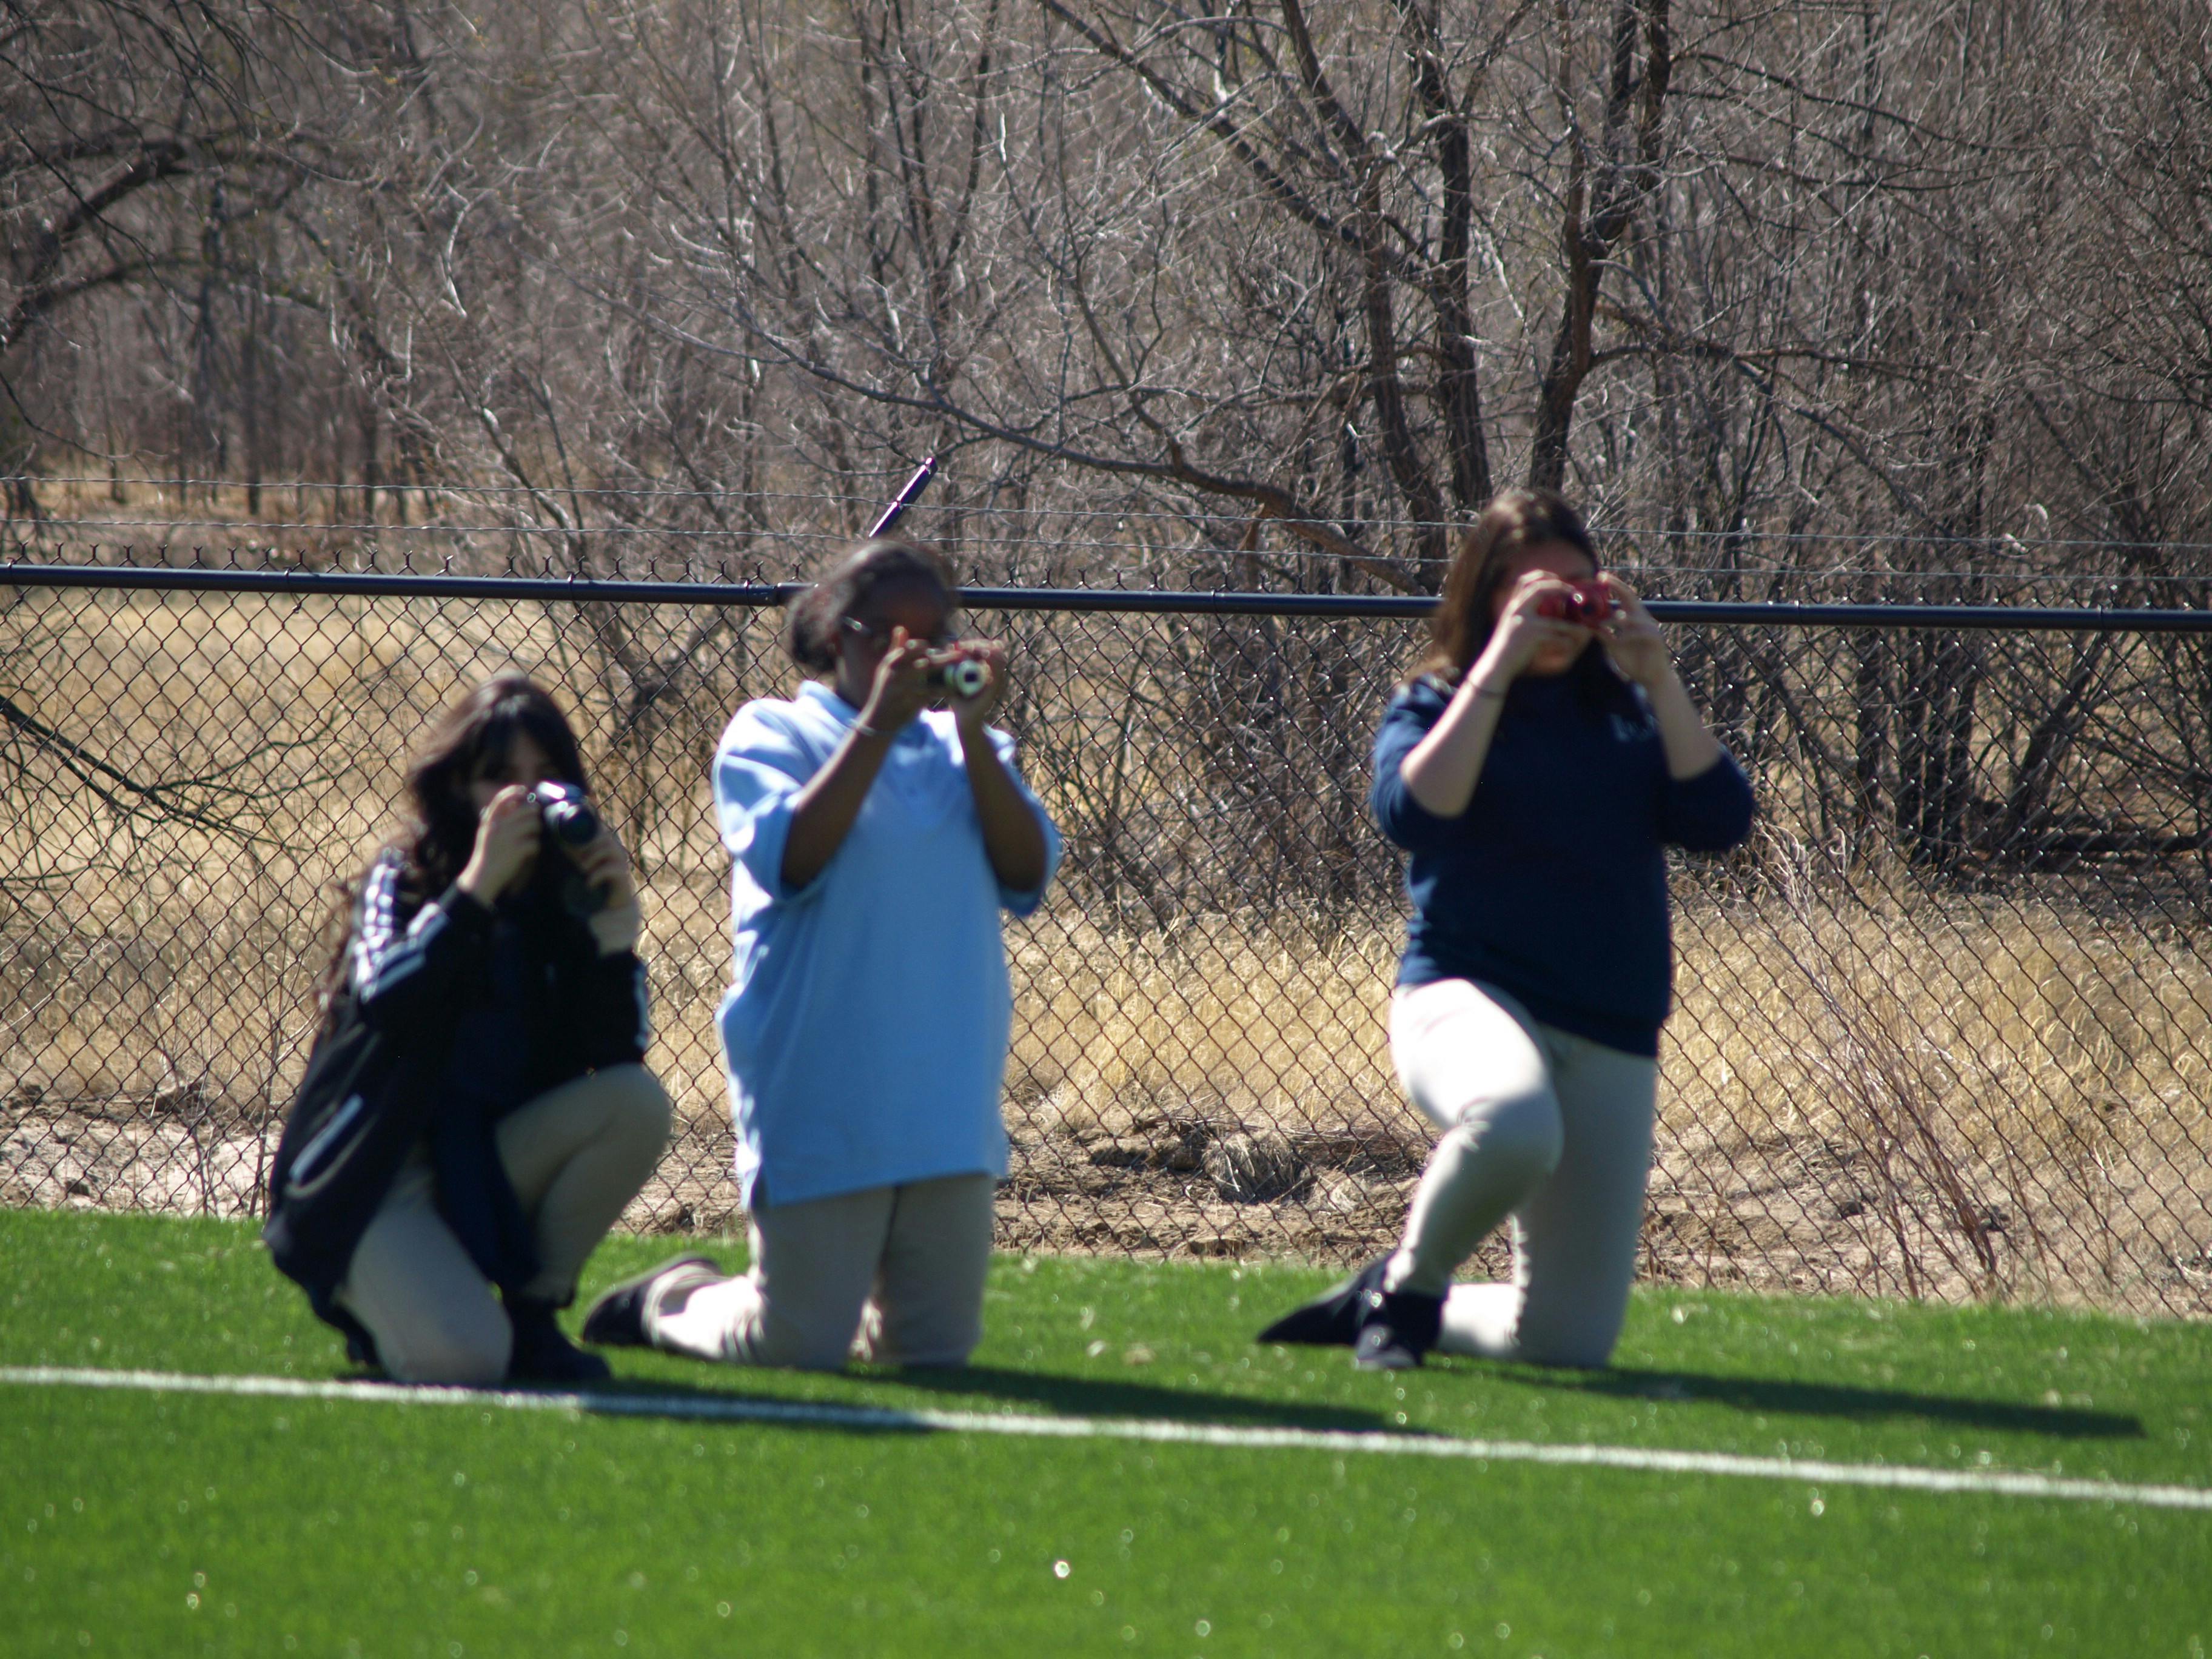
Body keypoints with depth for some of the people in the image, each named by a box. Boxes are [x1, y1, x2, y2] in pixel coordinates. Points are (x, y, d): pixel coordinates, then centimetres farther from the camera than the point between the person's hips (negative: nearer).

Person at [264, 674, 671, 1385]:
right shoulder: (405, 878, -6)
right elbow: (383, 1001, -27)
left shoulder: (564, 895, 3)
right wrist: (478, 885, -33)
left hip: (492, 1169, 5)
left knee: (637, 1104, -22)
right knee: (460, 1359, -30)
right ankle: (377, 1297, 7)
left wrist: (616, 924, -19)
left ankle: (530, 1311, -5)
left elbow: (615, 1057, -7)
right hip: (378, 1178, -5)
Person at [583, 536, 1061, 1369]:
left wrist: (973, 731, -9)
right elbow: (791, 860, -16)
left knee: (936, 1349, 5)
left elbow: (1028, 875, 0)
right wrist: (878, 724, -18)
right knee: (798, 1347, -3)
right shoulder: (771, 733, 3)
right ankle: (669, 1301, 27)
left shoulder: (964, 749, 15)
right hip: (823, 1102, -4)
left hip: (947, 1103, 4)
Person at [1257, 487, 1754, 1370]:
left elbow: (1719, 821, 0)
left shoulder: (1628, 715, 14)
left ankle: (1376, 1305, 29)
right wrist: (1500, 667, -15)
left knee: (1568, 1341, 0)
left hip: (1610, 1037, 4)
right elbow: (1412, 812, -16)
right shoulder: (1435, 707, 5)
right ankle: (1408, 1284, -13)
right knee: (1513, 1122, -43)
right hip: (1469, 996, -4)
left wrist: (1660, 678, -6)